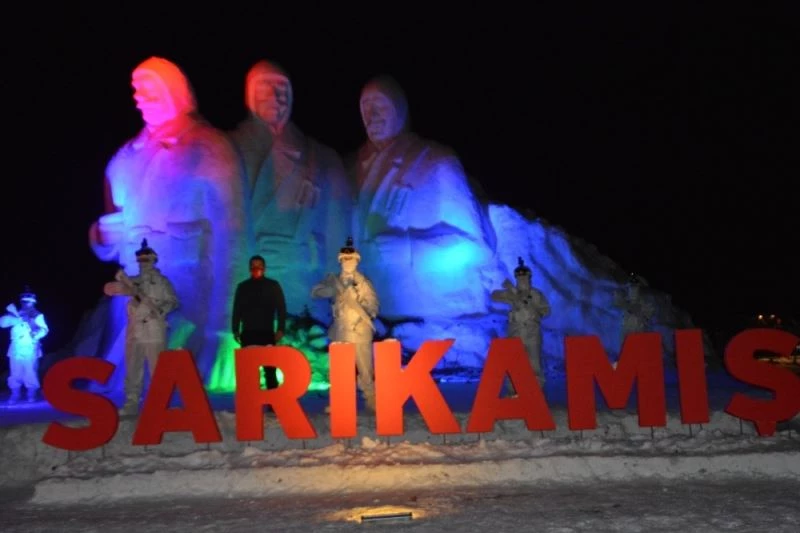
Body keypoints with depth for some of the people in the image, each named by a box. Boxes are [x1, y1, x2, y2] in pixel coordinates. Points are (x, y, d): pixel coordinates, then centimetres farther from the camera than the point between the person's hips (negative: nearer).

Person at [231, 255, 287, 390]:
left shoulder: (273, 285, 6)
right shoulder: (243, 287, 11)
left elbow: (281, 308, 3)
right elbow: (237, 310, 11)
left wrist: (280, 329, -7)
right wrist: (235, 330, 2)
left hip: (267, 333, -2)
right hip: (248, 334, 2)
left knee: (270, 369, -3)